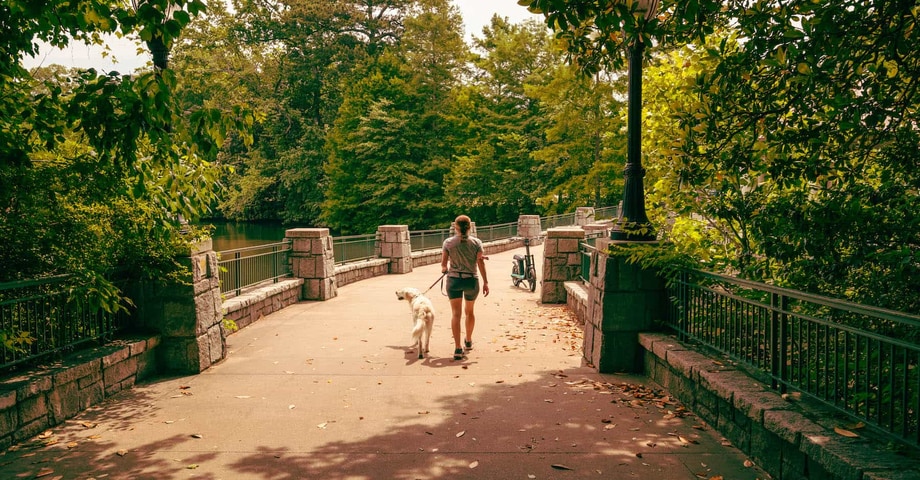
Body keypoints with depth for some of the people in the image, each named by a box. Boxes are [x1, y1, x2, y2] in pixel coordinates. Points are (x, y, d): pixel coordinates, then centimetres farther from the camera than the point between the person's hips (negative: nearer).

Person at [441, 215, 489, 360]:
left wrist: (444, 269, 21)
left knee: (456, 313, -1)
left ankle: (458, 348, -10)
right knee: (469, 311, 20)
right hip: (471, 280, 1)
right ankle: (468, 342, 38)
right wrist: (485, 282, -3)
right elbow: (480, 263, -6)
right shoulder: (476, 242, -3)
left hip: (454, 279, -1)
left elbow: (443, 263, -1)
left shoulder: (448, 243, -2)